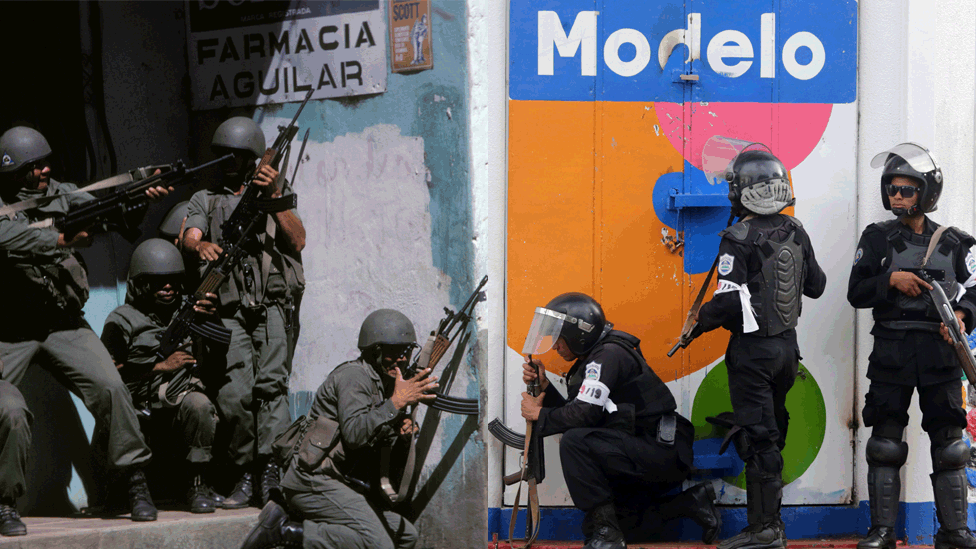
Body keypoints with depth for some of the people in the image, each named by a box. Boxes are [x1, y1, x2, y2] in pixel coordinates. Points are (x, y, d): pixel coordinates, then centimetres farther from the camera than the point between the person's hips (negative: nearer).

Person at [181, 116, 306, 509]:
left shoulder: (277, 194, 19)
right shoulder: (205, 200, 22)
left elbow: (297, 241, 4)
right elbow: (189, 237, 3)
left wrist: (274, 197, -9)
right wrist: (201, 245, -22)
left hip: (271, 304, -1)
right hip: (229, 310, 1)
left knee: (271, 383, -17)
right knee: (234, 395, -13)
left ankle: (272, 470, -21)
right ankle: (246, 474, -3)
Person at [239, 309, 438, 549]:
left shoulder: (384, 383, 19)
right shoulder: (354, 376, -10)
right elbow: (354, 433, -25)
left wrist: (400, 431, 0)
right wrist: (397, 403, -24)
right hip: (315, 483, -10)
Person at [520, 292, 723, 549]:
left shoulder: (609, 354, -13)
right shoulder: (592, 359, 18)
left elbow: (587, 413, -23)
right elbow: (573, 414, 17)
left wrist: (541, 415, -9)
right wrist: (544, 386, 8)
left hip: (661, 452, -11)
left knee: (575, 442, -23)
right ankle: (691, 504, 16)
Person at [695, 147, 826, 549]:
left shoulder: (739, 240, -19)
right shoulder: (795, 232, 2)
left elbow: (728, 302, -23)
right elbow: (816, 286, 14)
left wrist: (700, 320, -4)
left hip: (753, 349, -7)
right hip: (788, 345, 7)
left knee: (757, 438, -4)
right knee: (773, 430, 20)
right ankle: (771, 517, 29)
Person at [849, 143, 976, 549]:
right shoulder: (878, 239, 7)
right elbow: (856, 293, 3)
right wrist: (891, 280, -12)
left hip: (940, 352, 1)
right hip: (892, 351, -1)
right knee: (885, 444, 0)